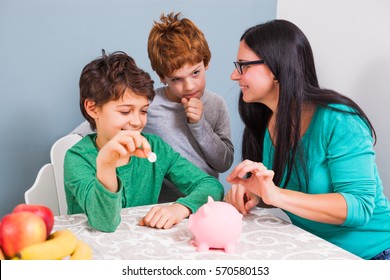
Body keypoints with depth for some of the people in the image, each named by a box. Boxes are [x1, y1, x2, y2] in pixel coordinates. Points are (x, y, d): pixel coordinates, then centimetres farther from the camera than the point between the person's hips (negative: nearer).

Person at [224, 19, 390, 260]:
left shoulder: (338, 121, -20)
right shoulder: (265, 122, 1)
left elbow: (360, 206, -25)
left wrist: (276, 195, -33)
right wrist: (253, 194, -14)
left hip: (369, 253, -5)